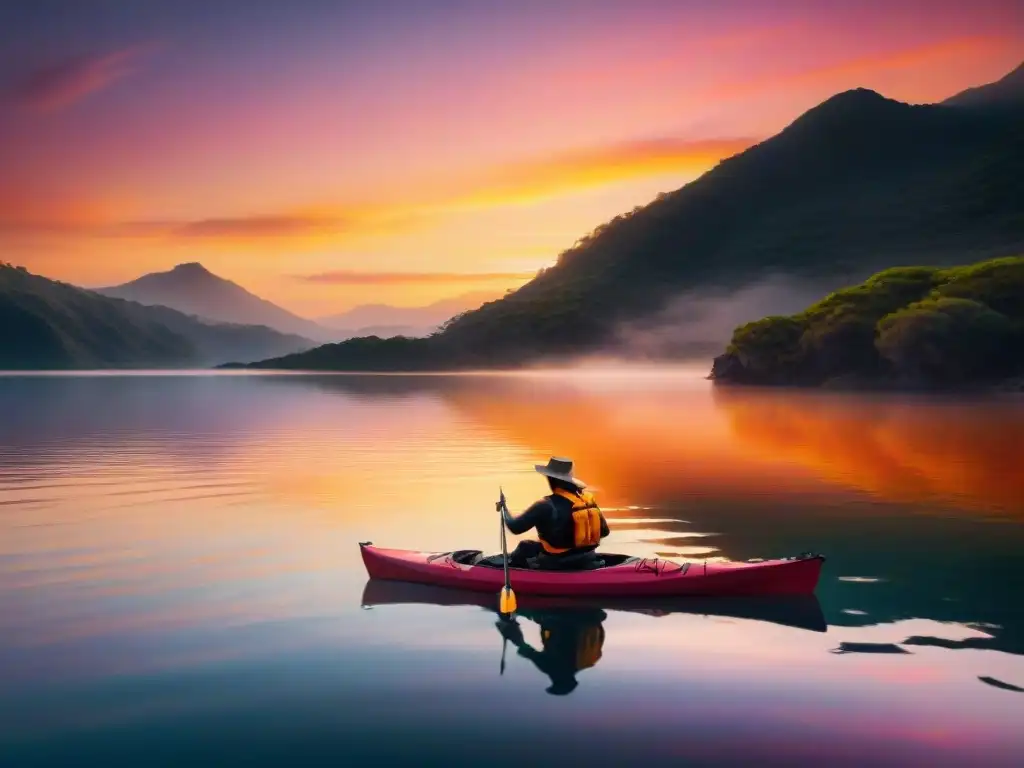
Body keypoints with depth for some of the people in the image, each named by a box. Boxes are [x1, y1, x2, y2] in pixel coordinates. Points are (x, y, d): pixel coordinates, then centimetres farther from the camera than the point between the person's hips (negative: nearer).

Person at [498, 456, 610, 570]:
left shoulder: (546, 506, -22)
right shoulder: (588, 500, -6)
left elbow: (515, 527, -17)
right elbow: (604, 531, 3)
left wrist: (503, 509, 2)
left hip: (556, 565, -6)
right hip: (587, 562, 6)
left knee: (525, 547, 20)